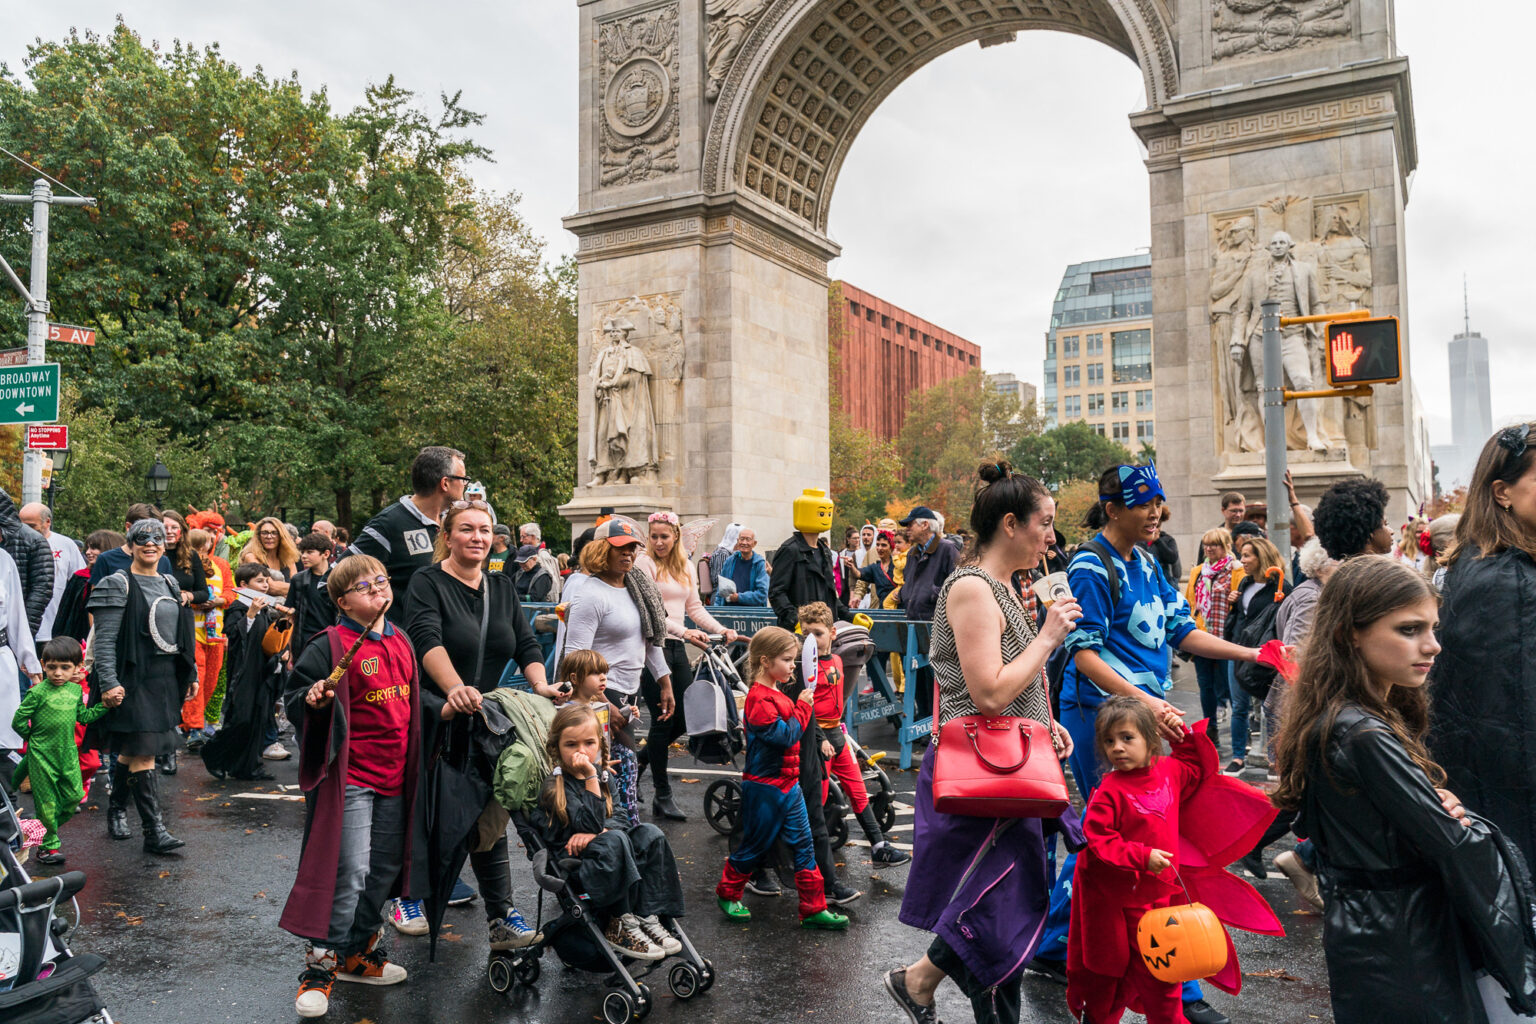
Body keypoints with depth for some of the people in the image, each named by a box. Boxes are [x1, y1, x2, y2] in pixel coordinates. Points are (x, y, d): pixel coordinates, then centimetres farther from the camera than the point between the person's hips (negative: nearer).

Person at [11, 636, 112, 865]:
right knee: (46, 801, 3)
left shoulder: (76, 690, 5)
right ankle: (49, 845, 15)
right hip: (42, 755, -5)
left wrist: (106, 705, 9)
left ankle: (51, 827, 30)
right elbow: (19, 721, -8)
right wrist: (34, 737, 3)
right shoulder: (37, 693, -12)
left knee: (75, 796, 6)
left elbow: (84, 716, 16)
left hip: (68, 753, 5)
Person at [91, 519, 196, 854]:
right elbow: (105, 638, -12)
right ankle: (154, 831, -7)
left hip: (167, 676, 6)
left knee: (132, 749, 16)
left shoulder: (170, 583, 14)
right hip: (134, 678, -6)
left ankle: (116, 811, 32)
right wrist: (108, 682, -19)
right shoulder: (117, 584, -6)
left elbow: (182, 634, 19)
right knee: (143, 752, -8)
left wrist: (191, 673, 17)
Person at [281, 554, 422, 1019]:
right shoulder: (330, 646, -10)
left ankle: (359, 952, 30)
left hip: (394, 777, 7)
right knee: (349, 872, -7)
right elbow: (295, 696, -10)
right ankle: (319, 966, 7)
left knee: (385, 870, 14)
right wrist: (313, 701, -30)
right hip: (350, 777, -7)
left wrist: (411, 765, 23)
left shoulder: (401, 642, 11)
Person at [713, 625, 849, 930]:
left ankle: (814, 909, 13)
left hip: (788, 784, 9)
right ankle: (727, 894, 30)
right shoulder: (760, 700, -21)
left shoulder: (777, 694, 11)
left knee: (804, 844, 7)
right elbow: (785, 736, -26)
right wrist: (802, 707, -18)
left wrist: (804, 704, 6)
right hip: (764, 787, -9)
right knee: (755, 845, 8)